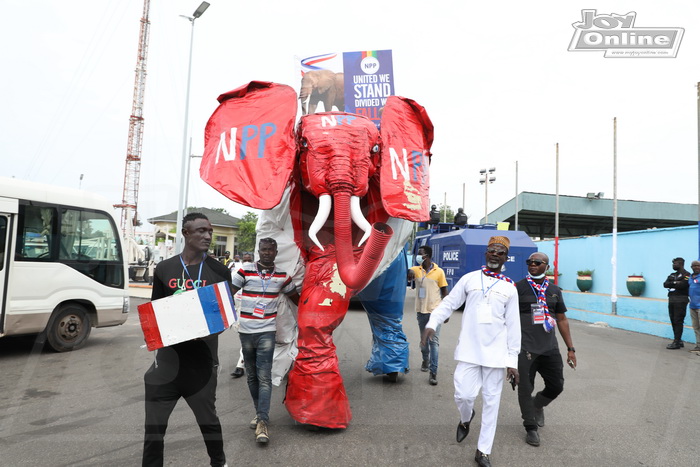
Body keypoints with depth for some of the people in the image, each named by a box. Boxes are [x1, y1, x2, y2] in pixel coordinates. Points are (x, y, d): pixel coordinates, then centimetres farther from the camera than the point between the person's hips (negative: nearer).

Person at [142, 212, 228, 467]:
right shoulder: (164, 269, 3)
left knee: (208, 420, 16)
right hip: (169, 355, 1)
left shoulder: (219, 271, -2)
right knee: (154, 425, 6)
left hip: (203, 358, -1)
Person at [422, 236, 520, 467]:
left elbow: (513, 326, 6)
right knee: (464, 394, -7)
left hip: (495, 352, 1)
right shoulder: (469, 278, 3)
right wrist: (432, 324, -14)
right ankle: (465, 418, 31)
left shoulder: (510, 288, 5)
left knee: (491, 401, 6)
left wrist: (513, 360, 2)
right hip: (469, 349, -1)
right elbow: (449, 303, 2)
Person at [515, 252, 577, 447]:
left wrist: (570, 348, 11)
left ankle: (537, 404, 38)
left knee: (556, 386, 7)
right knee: (525, 389, 3)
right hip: (525, 348, -4)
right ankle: (531, 428, 21)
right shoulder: (518, 288, -2)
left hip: (550, 348, 4)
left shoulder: (554, 290, 10)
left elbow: (562, 320, 14)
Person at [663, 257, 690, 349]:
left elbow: (683, 285, -21)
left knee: (678, 321, -8)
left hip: (680, 301, -8)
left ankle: (676, 342, -5)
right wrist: (675, 283, -12)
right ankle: (678, 340, 19)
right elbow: (665, 284, 5)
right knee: (673, 321, 10)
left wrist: (671, 284, -5)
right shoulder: (672, 275, 18)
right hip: (671, 300, 8)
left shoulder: (686, 274, -5)